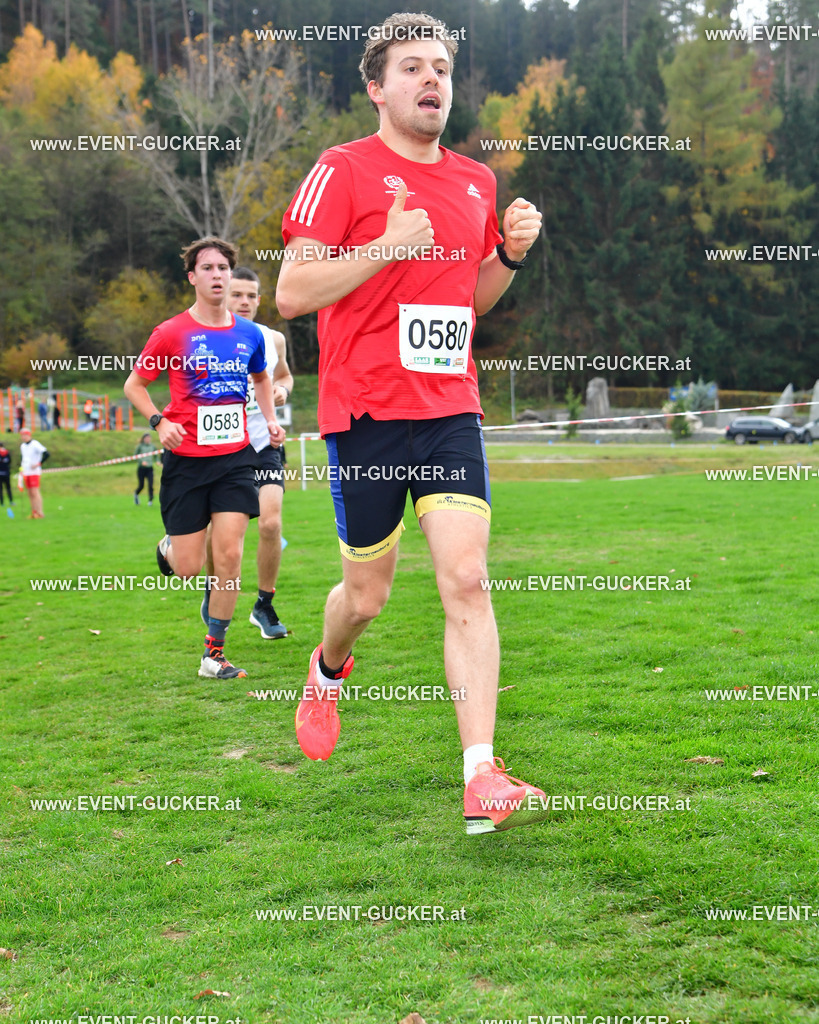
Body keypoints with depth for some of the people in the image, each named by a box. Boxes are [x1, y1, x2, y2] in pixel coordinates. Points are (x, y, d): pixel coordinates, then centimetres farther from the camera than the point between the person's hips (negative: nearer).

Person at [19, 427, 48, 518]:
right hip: (26, 472, 8)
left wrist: (38, 464, -18)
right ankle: (34, 512, 9)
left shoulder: (35, 444, -11)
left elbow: (46, 454, -19)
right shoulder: (22, 446, 14)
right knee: (30, 494, 6)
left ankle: (40, 513, -12)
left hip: (34, 472, -8)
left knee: (35, 492, -13)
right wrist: (22, 468, 18)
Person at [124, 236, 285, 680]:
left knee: (229, 554, -8)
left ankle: (214, 654, 4)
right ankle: (170, 544, 38)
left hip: (235, 457, 2)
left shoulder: (249, 334, 6)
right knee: (189, 569, -1)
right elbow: (134, 384, 5)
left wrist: (270, 420, 10)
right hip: (186, 460, -2)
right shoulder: (171, 333, -5)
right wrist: (159, 421, -12)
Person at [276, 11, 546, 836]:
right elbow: (290, 293, -9)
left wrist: (510, 253, 4)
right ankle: (328, 672, 43)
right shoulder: (343, 170, -4)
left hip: (451, 409, 4)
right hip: (365, 412, -3)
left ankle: (482, 778, -10)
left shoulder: (475, 181, 13)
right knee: (367, 594, 8)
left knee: (466, 581, -9)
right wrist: (385, 247, -18)